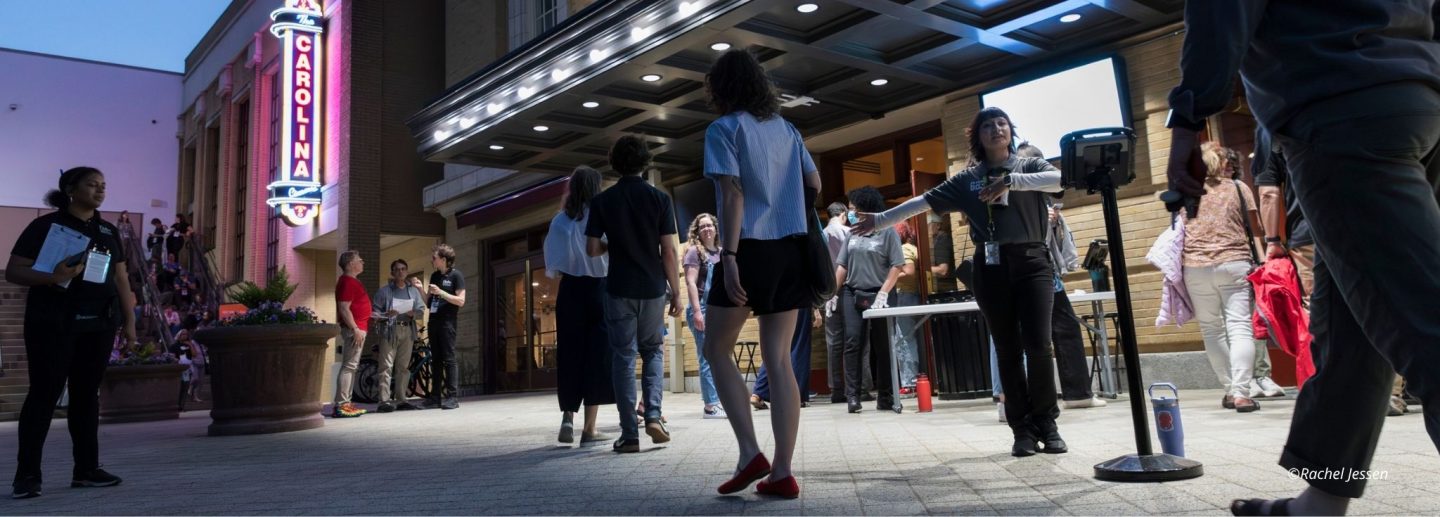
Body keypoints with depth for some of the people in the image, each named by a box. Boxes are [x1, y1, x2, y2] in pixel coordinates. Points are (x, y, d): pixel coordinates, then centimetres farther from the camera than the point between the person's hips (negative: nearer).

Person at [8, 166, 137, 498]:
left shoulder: (109, 232, 15)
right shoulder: (46, 226, -1)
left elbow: (121, 279, 15)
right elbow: (12, 271, -5)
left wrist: (130, 321, 10)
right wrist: (52, 277, -24)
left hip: (99, 324, 5)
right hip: (54, 323, -5)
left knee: (87, 394, 7)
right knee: (44, 394, -4)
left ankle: (87, 469, 12)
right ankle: (27, 474, 3)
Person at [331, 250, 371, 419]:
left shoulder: (352, 281, 19)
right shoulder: (347, 282, -14)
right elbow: (344, 309, -21)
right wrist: (355, 329, -23)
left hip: (358, 328, 11)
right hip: (354, 329, -11)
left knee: (351, 366, 13)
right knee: (349, 366, -10)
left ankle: (346, 403, 18)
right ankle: (340, 406, -10)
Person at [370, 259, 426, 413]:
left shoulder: (413, 290, 17)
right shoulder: (384, 290, 8)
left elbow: (421, 311, 11)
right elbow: (375, 311, 2)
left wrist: (413, 314, -10)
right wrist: (386, 314, -18)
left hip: (407, 330, 3)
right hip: (389, 330, -3)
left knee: (403, 366, 5)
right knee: (386, 365, -10)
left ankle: (401, 399, 10)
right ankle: (384, 401, -12)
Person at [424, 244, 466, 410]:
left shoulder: (456, 275, -3)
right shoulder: (434, 276, 16)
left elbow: (461, 301, -10)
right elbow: (429, 300, 17)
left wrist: (440, 292, -17)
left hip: (447, 321, -7)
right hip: (433, 320, 7)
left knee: (449, 358, -8)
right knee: (435, 359, 7)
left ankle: (452, 397, -7)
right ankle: (435, 397, 9)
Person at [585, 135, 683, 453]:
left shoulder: (602, 201, -1)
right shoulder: (659, 198, -3)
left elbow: (592, 249, -2)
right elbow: (669, 252, -6)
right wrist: (676, 292, 1)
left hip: (620, 289, 0)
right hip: (653, 288, 0)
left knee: (623, 357, 5)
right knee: (653, 351, 18)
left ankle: (629, 435, 3)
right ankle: (653, 415, 1)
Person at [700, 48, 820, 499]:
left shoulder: (724, 128, -3)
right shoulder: (787, 129, 15)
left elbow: (733, 195, -13)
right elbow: (815, 186, 16)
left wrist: (729, 256, -18)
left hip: (751, 249, -6)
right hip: (791, 250, 6)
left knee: (718, 351, 9)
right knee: (779, 359, 5)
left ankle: (750, 453, 0)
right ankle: (783, 472, 4)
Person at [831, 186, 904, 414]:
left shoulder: (887, 232, -2)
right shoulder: (853, 233, 11)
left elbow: (897, 266, -7)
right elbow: (842, 266, 13)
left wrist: (883, 294, -14)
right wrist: (834, 294, 5)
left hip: (876, 295, -3)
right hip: (851, 294, 3)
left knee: (881, 346, 4)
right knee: (853, 343, -5)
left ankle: (885, 395, 13)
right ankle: (852, 395, -4)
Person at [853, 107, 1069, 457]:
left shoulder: (1029, 166, 8)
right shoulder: (967, 179, 11)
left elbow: (1060, 179, -12)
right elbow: (925, 202, 7)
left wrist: (1011, 181, -20)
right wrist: (881, 220, 2)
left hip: (1031, 262, -1)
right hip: (991, 267, 1)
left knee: (1038, 345, -8)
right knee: (1008, 350, 3)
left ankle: (1047, 424, 6)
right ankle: (1022, 428, 9)